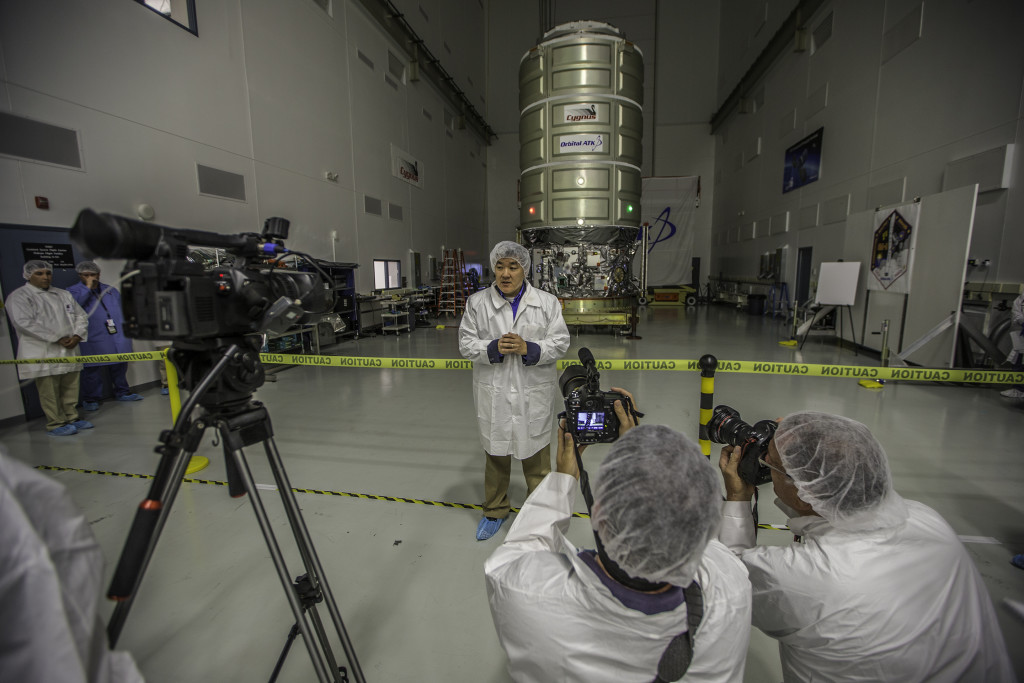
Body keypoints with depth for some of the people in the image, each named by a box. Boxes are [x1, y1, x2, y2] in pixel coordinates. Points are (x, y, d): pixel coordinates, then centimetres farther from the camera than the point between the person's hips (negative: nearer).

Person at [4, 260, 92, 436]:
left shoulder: (63, 294, 17)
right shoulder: (19, 296, -1)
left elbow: (80, 316, 14)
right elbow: (23, 323, -12)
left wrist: (76, 336, -4)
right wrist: (57, 339, -16)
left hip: (69, 351, 5)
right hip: (43, 354, -5)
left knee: (71, 388, 9)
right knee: (50, 391, -3)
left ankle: (71, 418, 18)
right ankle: (55, 424, 4)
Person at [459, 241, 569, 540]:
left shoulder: (547, 302, 0)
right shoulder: (477, 302, 1)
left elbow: (560, 342, -3)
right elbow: (466, 343, 1)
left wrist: (528, 348, -19)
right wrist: (494, 348, -18)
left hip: (533, 394, -1)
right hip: (493, 392, 1)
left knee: (536, 455, 11)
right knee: (496, 453, 16)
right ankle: (495, 510, 38)